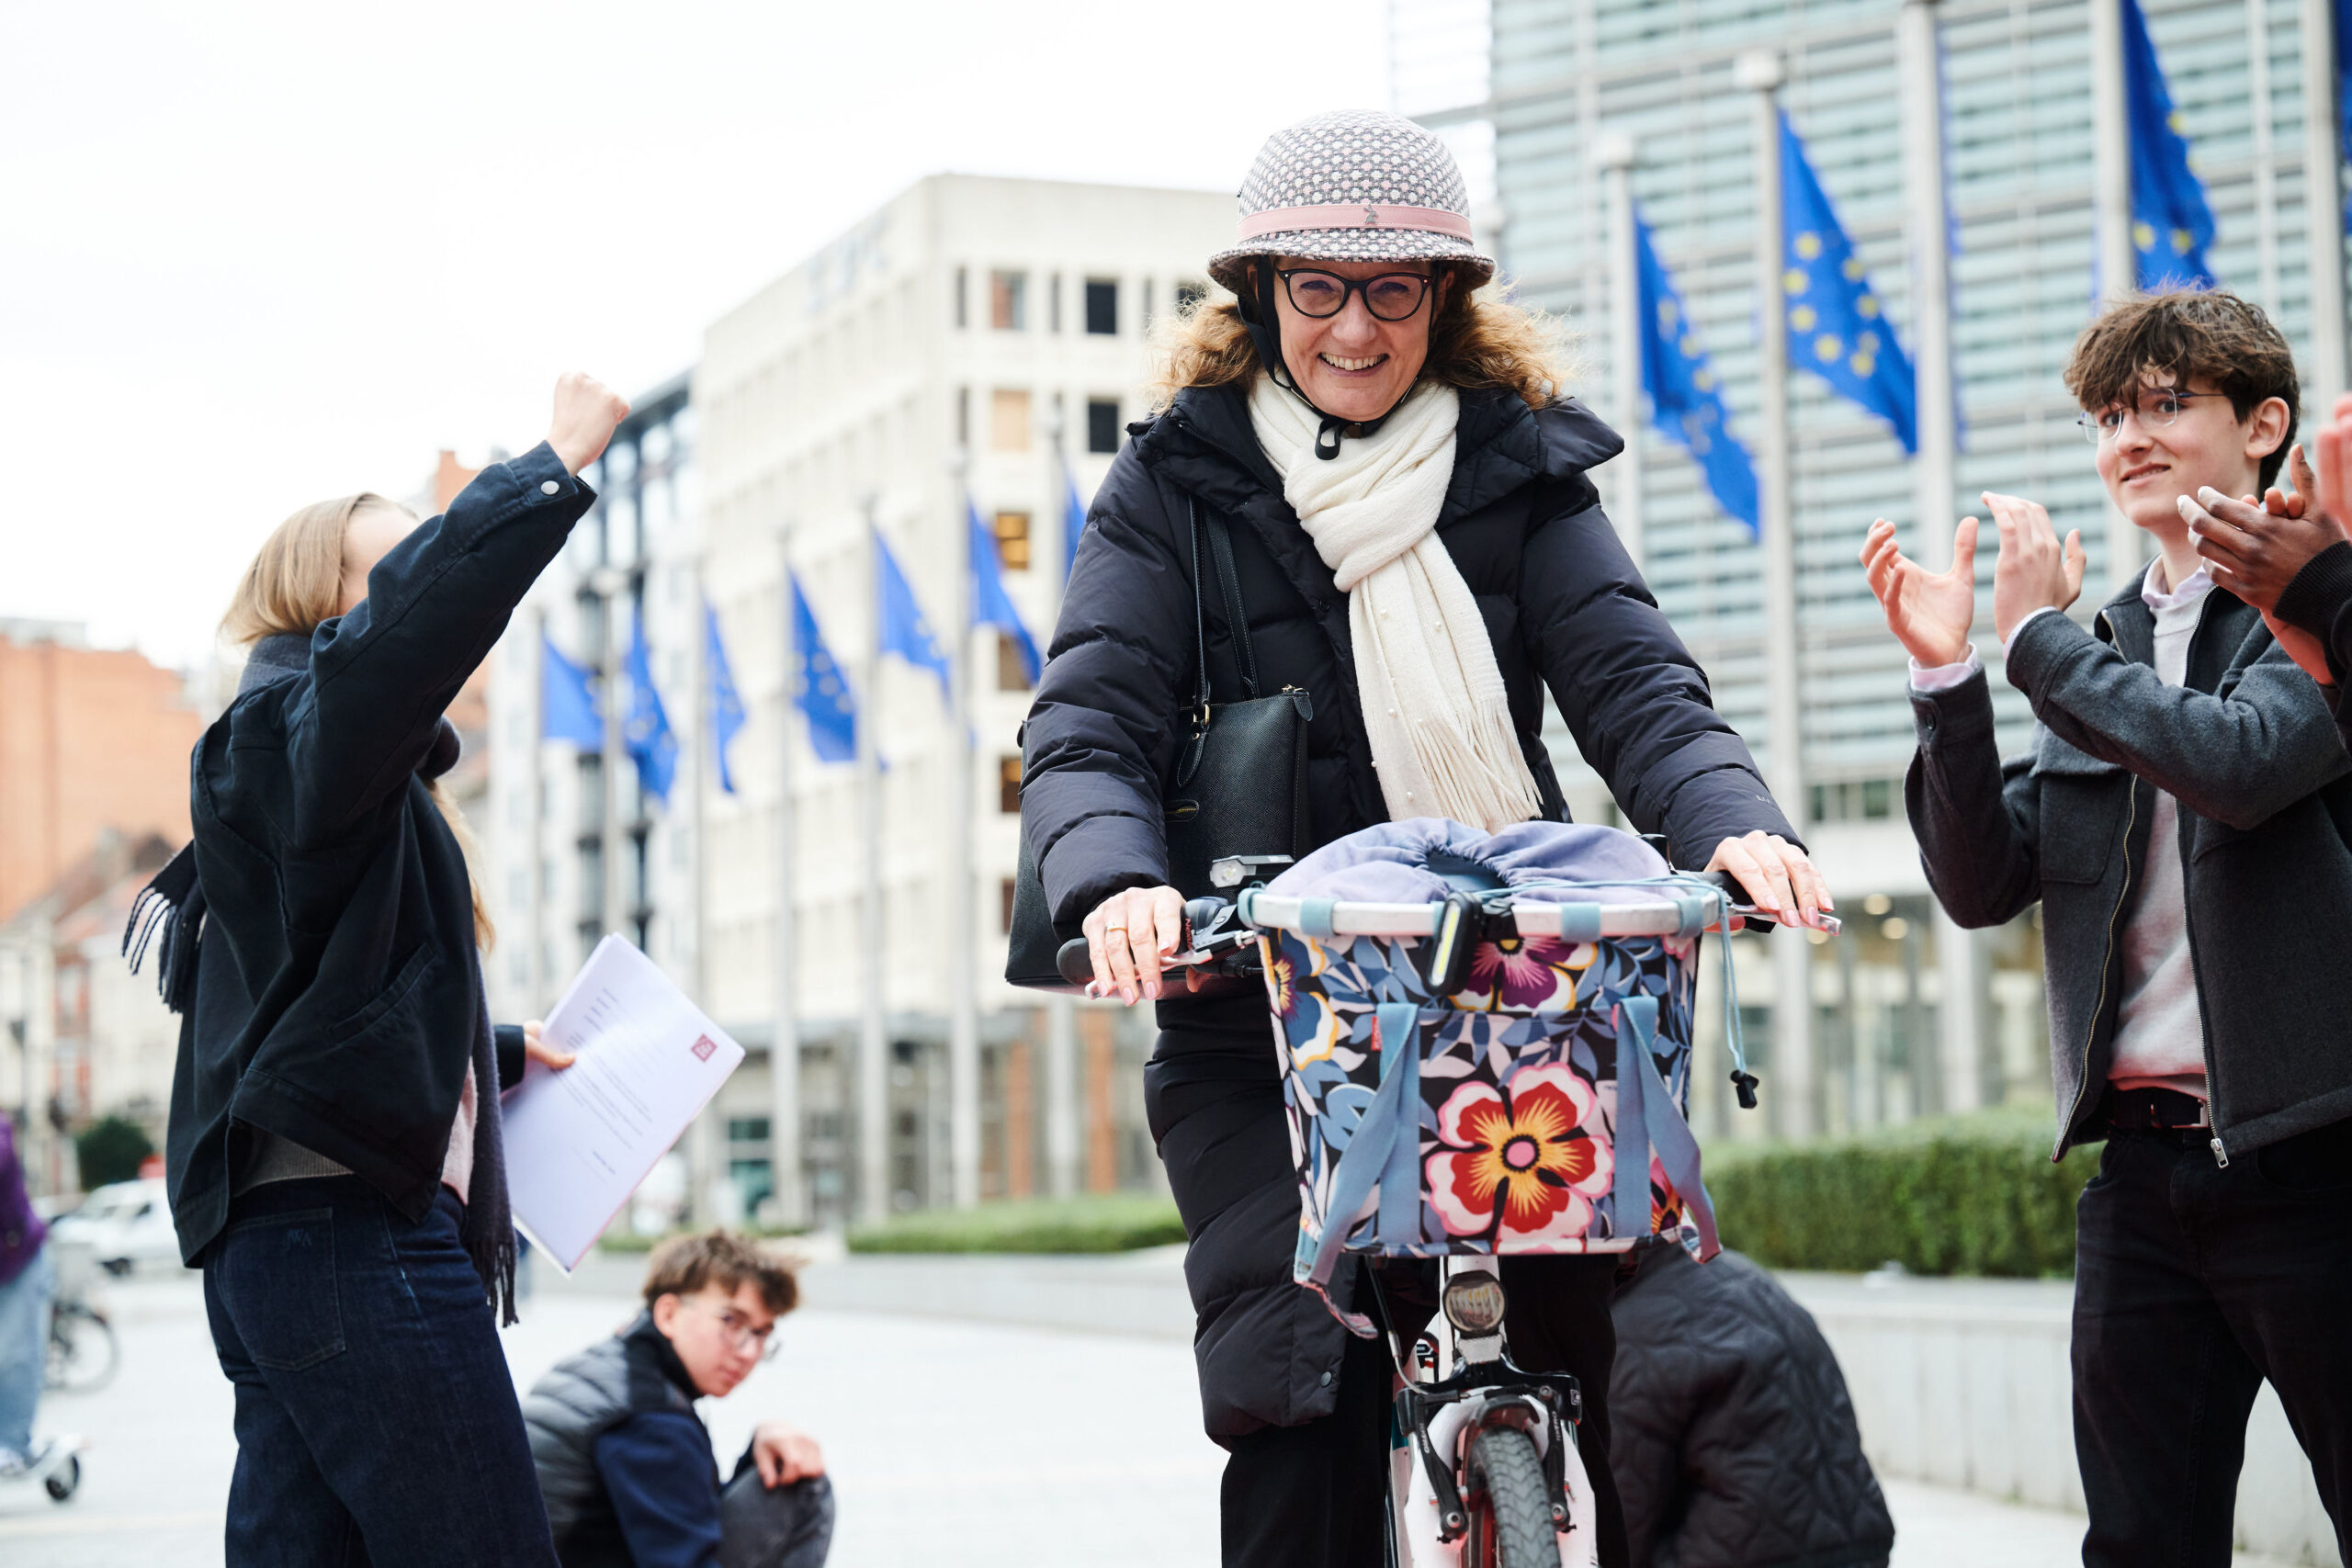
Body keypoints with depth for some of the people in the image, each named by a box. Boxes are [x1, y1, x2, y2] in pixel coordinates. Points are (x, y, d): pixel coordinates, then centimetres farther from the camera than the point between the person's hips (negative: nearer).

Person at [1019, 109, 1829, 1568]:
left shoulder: (1522, 469, 10)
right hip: (1265, 1023, -1)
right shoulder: (1179, 482, 5)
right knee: (1302, 1403, -14)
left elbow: (1637, 688, -1)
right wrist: (1116, 884, -27)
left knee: (1585, 1373, -6)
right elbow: (1089, 731, -4)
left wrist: (1736, 824, -23)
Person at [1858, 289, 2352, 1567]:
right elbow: (1984, 882, 8)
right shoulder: (2102, 648, 16)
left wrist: (2038, 636, -9)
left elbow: (2243, 761, -20)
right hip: (2142, 1161, 6)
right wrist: (1948, 677, -6)